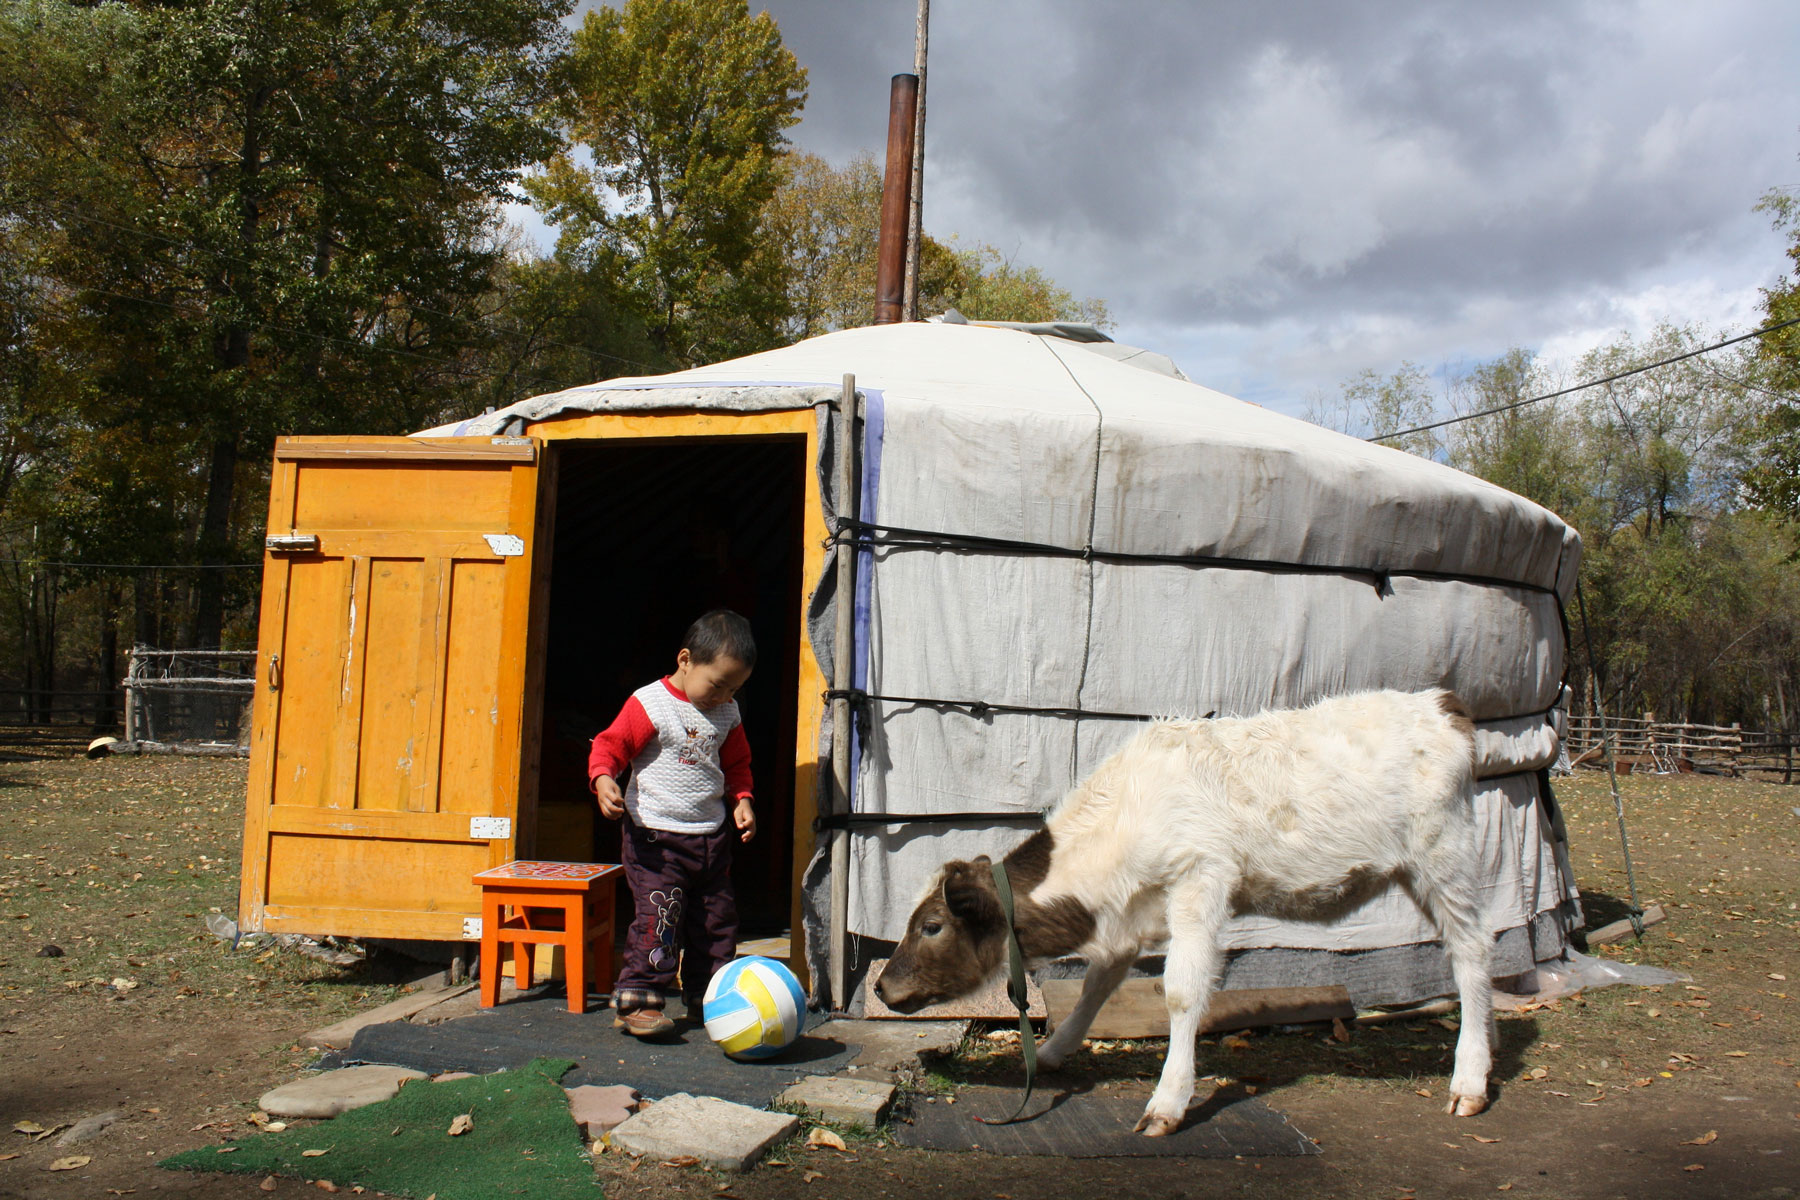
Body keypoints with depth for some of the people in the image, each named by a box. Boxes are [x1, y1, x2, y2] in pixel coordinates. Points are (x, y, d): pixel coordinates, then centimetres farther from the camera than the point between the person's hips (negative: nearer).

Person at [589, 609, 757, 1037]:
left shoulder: (726, 714, 8)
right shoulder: (650, 704, -11)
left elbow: (736, 763, 20)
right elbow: (609, 746, -13)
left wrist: (741, 800, 5)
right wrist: (603, 780, -31)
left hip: (711, 835, 7)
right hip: (656, 836, -6)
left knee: (717, 917, 12)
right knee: (659, 916, -14)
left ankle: (709, 997, 27)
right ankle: (636, 999, -3)